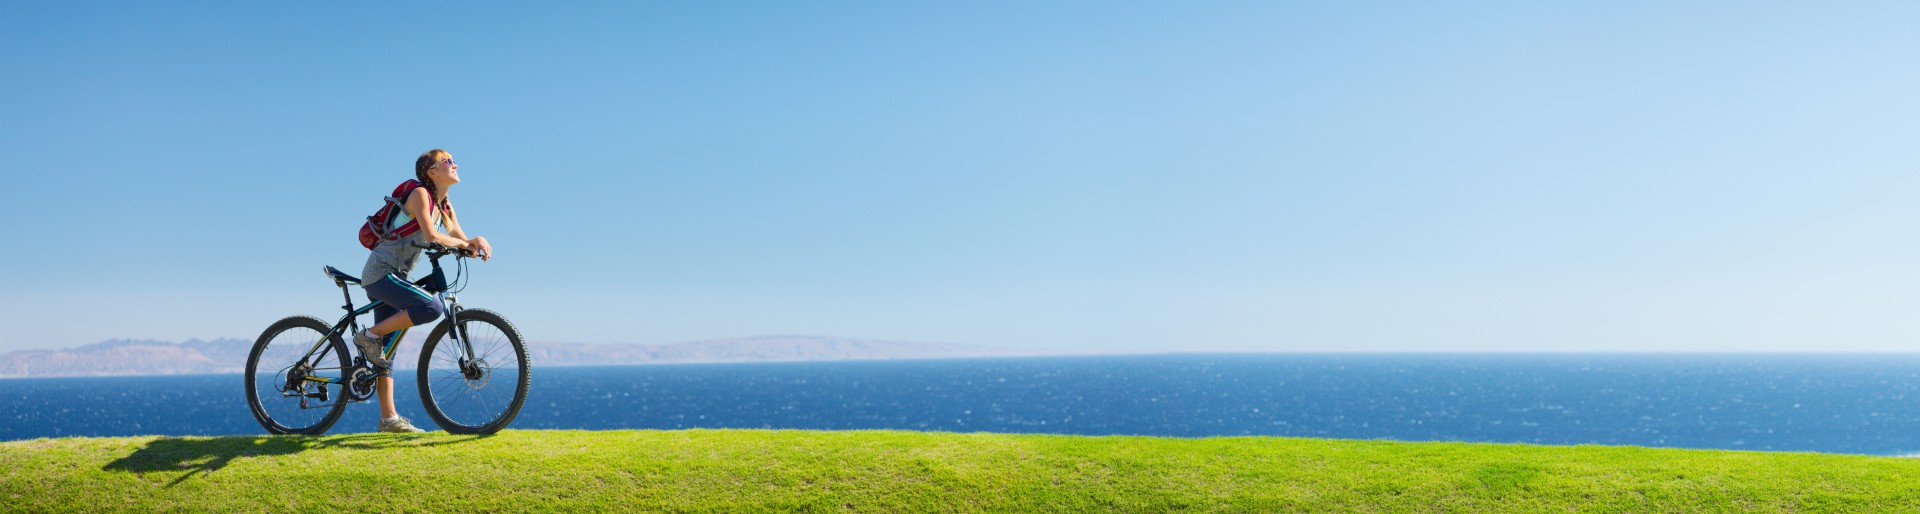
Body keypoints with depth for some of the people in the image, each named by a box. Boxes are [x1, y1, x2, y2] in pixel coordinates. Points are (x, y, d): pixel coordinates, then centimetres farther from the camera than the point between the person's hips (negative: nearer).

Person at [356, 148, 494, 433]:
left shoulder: (444, 205, 13)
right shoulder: (420, 194, -13)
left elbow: (461, 240, 7)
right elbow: (431, 235, -26)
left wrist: (477, 242, -14)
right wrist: (463, 243, -13)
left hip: (393, 276, 9)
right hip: (380, 272, -9)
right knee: (431, 308, -29)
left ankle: (389, 419, 12)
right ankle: (369, 336, -12)